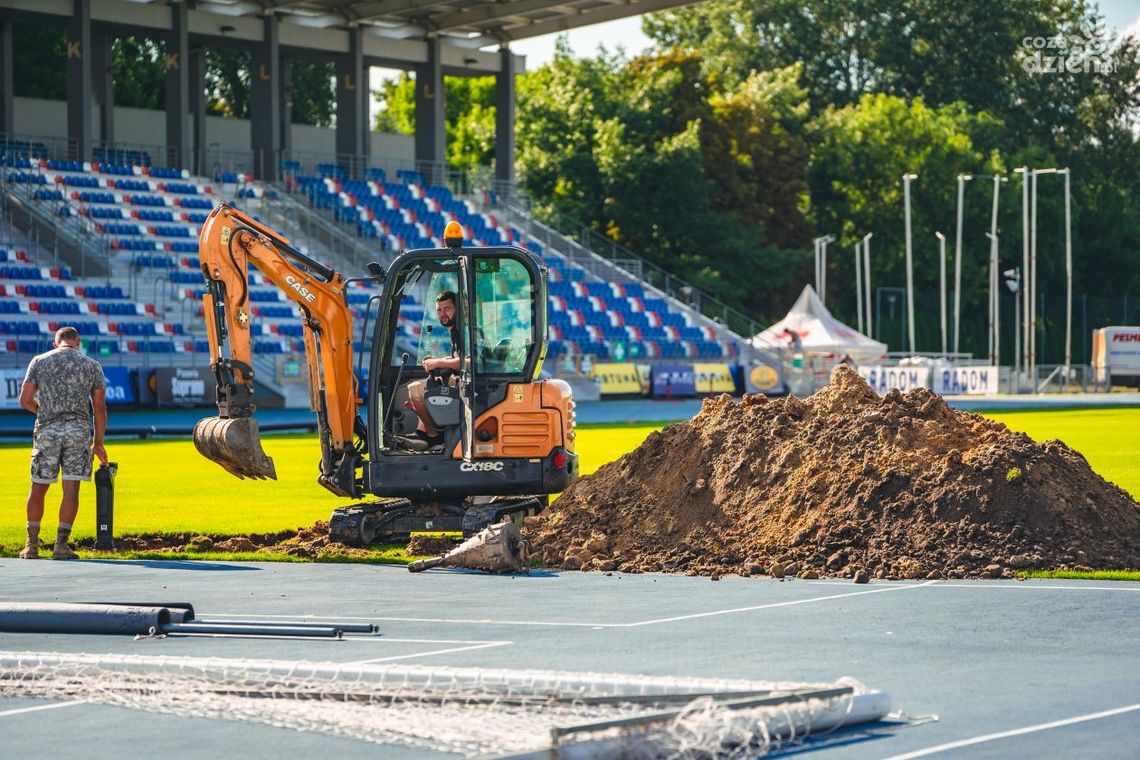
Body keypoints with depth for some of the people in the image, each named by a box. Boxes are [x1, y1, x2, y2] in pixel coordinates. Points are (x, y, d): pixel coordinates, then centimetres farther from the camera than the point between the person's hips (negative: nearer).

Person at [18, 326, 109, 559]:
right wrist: (98, 443, 14)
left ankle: (32, 544, 13)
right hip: (78, 429, -1)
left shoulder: (39, 361, 7)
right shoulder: (92, 365, 7)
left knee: (38, 487, 10)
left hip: (47, 429, 1)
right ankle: (61, 544, -8)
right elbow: (99, 408, 8)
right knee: (71, 488, -2)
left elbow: (25, 400, 4)